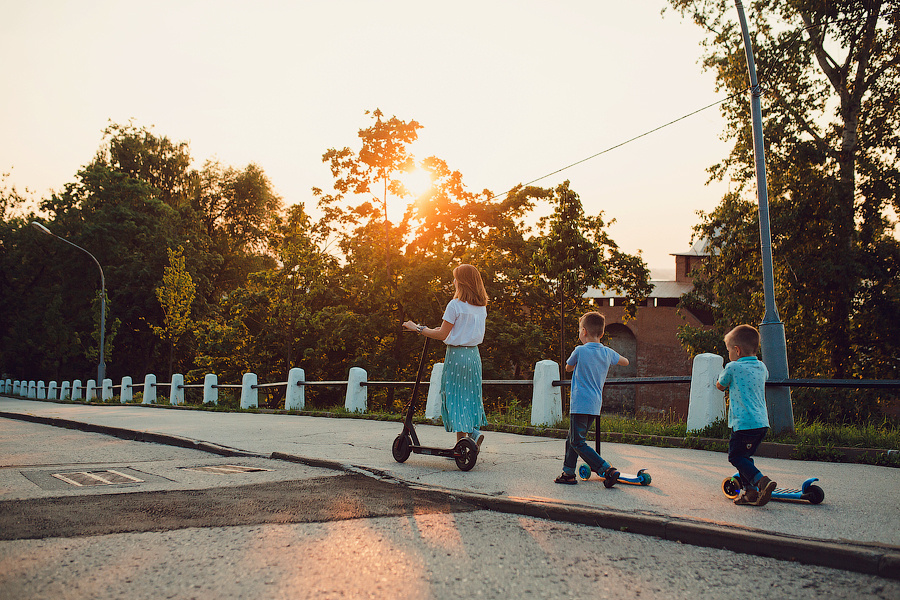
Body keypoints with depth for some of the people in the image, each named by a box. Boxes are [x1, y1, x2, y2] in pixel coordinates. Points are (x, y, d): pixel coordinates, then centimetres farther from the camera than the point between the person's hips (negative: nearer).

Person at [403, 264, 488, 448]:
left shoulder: (455, 305, -13)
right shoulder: (482, 306, 7)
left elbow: (442, 335, -14)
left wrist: (418, 329, -5)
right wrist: (445, 329, 24)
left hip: (457, 354, -6)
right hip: (474, 354, 6)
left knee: (455, 397, 1)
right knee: (471, 395, 16)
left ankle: (461, 444, -2)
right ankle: (474, 431, 4)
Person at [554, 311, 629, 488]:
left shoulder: (580, 351, -10)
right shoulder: (608, 353, 6)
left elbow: (568, 368, 9)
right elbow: (625, 362, 26)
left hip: (580, 405, -7)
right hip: (595, 405, 7)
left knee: (578, 442, -5)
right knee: (573, 439, 18)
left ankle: (607, 470, -14)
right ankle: (568, 473, 20)